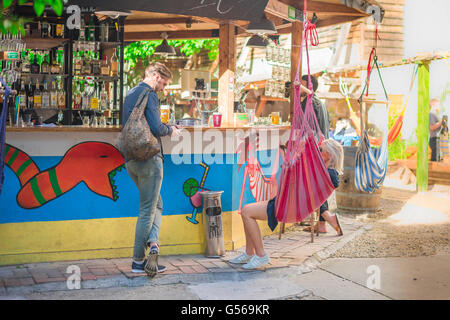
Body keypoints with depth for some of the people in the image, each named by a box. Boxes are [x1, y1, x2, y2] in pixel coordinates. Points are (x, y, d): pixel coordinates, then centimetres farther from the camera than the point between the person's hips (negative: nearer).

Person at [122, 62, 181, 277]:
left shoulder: (130, 95, 17)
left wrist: (164, 128, 19)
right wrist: (170, 130, 0)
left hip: (131, 160, 9)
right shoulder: (149, 95, -12)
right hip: (148, 159, -9)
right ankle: (138, 261, 4)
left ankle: (153, 243, -3)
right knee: (147, 210, -1)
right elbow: (156, 128, -21)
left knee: (156, 204, 16)